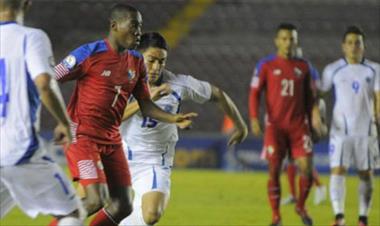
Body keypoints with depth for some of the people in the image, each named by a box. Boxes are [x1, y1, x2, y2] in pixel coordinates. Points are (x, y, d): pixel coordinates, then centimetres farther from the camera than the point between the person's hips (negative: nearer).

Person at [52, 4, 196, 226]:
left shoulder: (137, 62, 8)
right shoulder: (90, 54, -12)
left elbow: (146, 105, 10)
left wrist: (174, 118, -6)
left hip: (112, 140, 7)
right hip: (83, 138, -7)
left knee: (122, 207, 1)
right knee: (96, 201, -19)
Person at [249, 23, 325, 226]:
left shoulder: (304, 67, 9)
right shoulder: (266, 65, 2)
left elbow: (310, 95, 16)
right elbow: (254, 93, -1)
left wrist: (314, 116, 6)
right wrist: (254, 118, -12)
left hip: (299, 125, 2)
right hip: (275, 126, -2)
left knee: (306, 168, -6)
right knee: (274, 170, -4)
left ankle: (301, 207, 19)